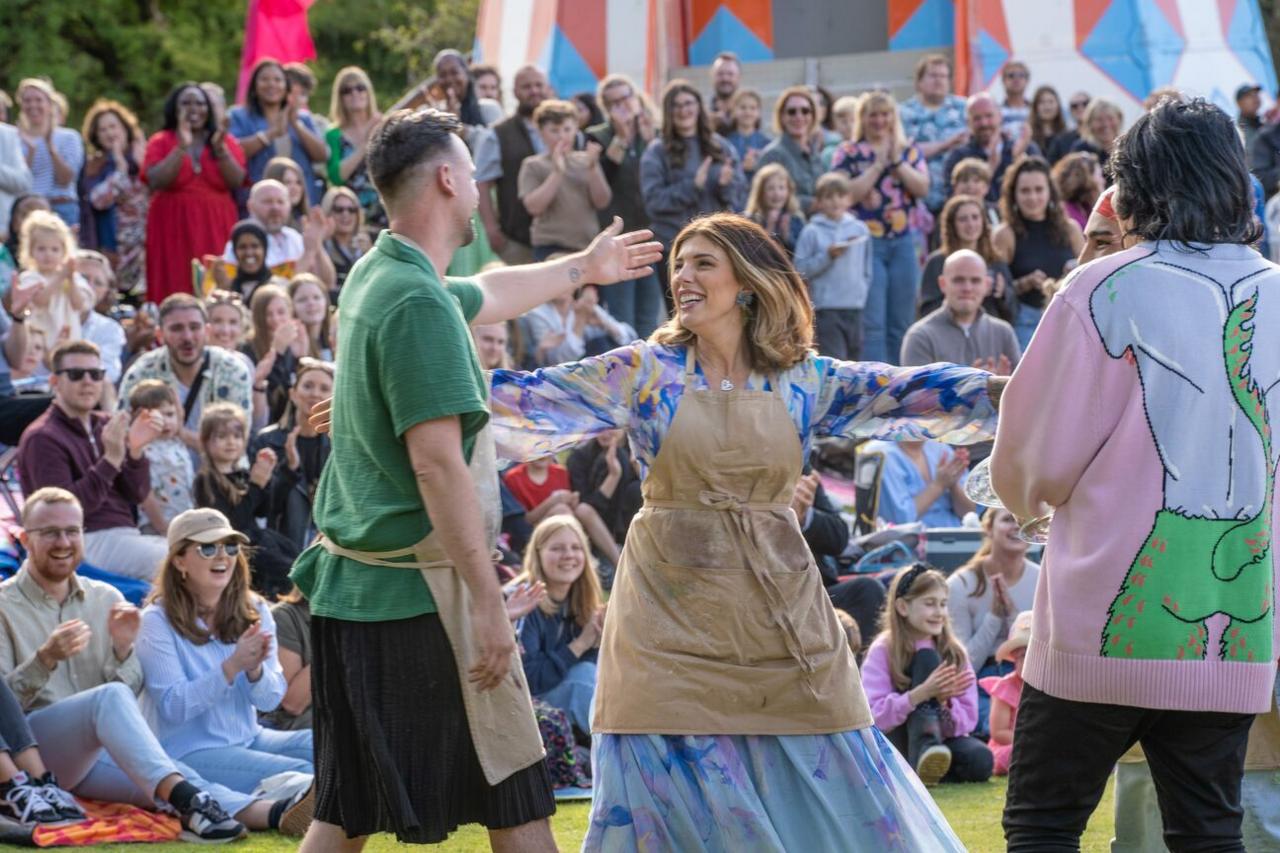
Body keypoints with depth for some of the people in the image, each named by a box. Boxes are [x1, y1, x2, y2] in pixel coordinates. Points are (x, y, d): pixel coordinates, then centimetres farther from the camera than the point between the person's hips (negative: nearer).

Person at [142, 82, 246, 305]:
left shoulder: (226, 141, 11)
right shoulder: (160, 142, 6)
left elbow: (237, 182, -2)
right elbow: (155, 182, -9)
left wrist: (220, 149, -14)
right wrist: (182, 148, -15)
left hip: (215, 228, 1)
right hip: (173, 228, -1)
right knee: (176, 291, -10)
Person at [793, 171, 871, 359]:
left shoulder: (860, 229, 9)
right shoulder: (812, 232, -3)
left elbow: (867, 270, 14)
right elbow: (801, 269, -7)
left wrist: (862, 292, 3)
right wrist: (827, 256, -15)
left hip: (855, 308, 5)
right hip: (826, 308, -5)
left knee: (853, 360, 11)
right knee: (834, 362, -13)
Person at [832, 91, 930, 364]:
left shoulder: (909, 151, 13)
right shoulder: (849, 153, 4)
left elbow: (922, 188, -1)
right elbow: (847, 195, -10)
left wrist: (897, 161, -9)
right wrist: (878, 165, -10)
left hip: (903, 241, 4)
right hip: (867, 242, -4)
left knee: (901, 323, 7)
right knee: (872, 323, -11)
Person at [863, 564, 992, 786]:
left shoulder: (953, 652, 3)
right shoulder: (882, 651, -7)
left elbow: (968, 718, -1)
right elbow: (874, 717, -18)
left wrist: (943, 702, -23)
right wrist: (921, 694, -31)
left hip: (945, 739, 3)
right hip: (897, 747, -3)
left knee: (980, 761, -34)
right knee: (926, 657, -23)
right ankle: (923, 751, -40)